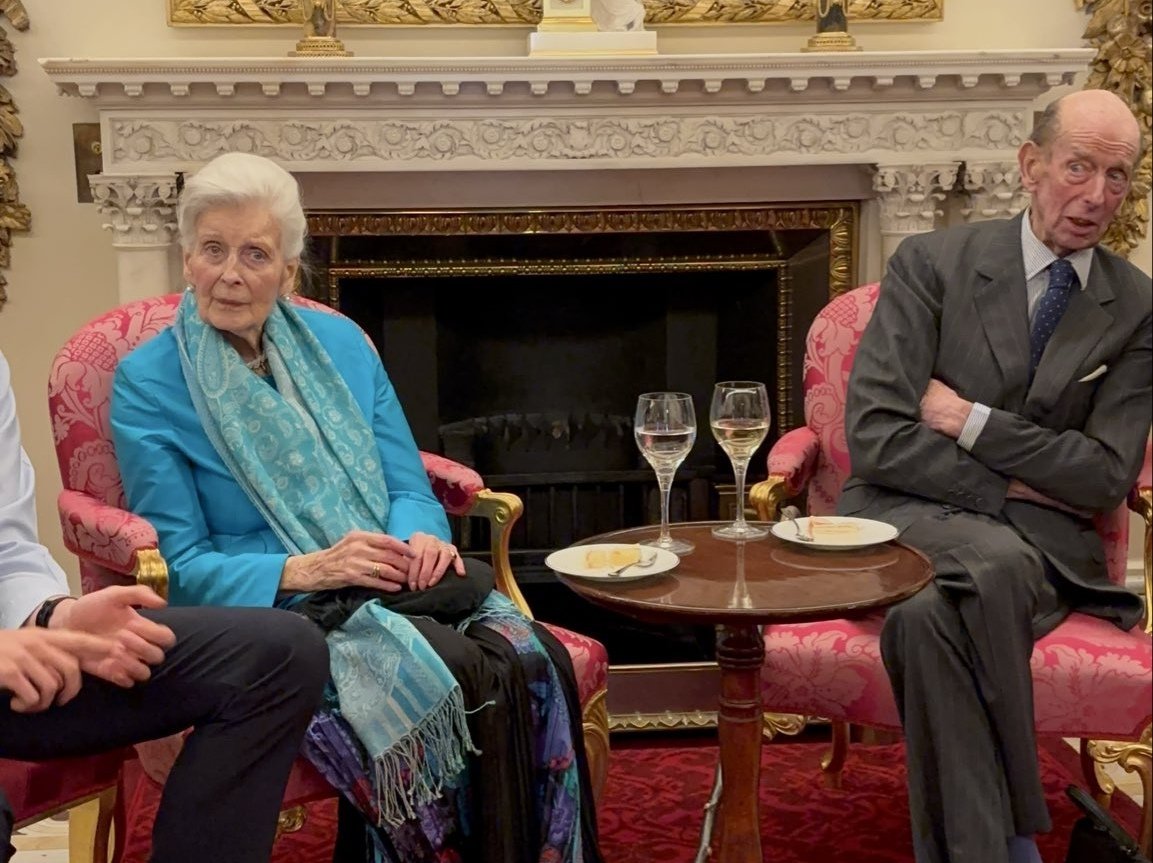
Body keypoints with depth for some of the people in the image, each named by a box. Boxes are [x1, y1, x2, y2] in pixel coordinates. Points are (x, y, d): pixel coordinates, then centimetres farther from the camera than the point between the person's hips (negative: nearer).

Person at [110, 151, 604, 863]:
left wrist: (420, 537, -12)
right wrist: (303, 571, -21)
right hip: (268, 611, -4)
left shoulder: (340, 342, 11)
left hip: (393, 589, 5)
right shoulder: (148, 384, -2)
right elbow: (180, 567, -5)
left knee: (537, 660, -25)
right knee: (467, 675, -30)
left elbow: (407, 484, 11)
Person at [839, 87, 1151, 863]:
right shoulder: (932, 264, 0)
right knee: (993, 562, -36)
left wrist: (971, 421, -9)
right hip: (912, 513, 0)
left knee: (933, 614, -35)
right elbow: (874, 439, -9)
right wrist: (1005, 488, -10)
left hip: (1036, 539, 1)